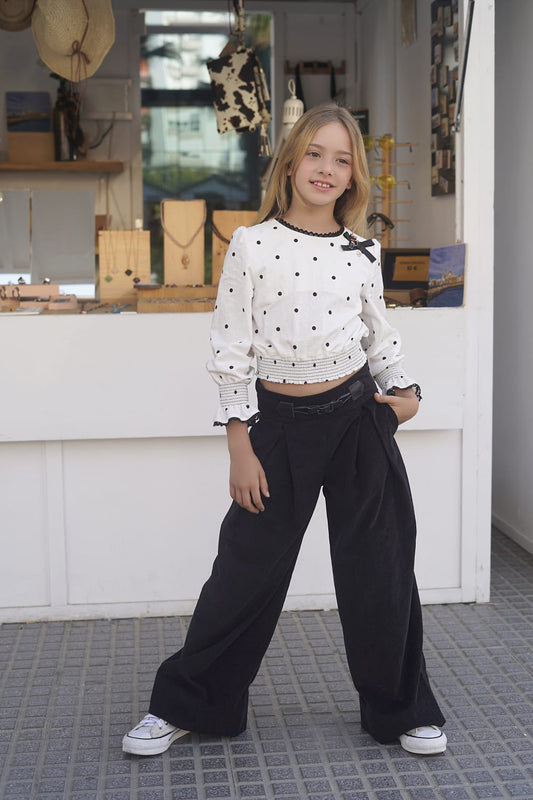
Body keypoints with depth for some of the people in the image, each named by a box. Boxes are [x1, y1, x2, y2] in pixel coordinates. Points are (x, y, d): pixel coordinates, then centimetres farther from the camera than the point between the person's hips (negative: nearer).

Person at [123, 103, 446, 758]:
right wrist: (240, 447, -7)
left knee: (379, 568, 8)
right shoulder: (251, 245, -6)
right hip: (281, 423, -2)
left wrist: (404, 389, -1)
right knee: (249, 567, 4)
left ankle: (401, 710, 28)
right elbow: (231, 351, -5)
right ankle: (184, 706, 24)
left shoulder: (362, 251, 3)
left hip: (359, 416, 2)